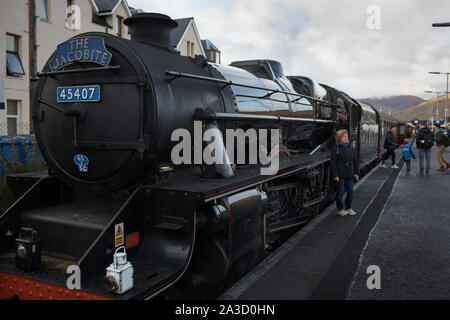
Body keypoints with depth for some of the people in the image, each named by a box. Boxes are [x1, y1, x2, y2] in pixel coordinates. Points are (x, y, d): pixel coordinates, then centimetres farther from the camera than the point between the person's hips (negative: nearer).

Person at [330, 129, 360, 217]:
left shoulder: (350, 147, 8)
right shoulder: (335, 148, -7)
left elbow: (355, 160, 12)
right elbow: (333, 163, -10)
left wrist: (356, 172, 7)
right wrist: (335, 175, -14)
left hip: (349, 174, 5)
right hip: (340, 175, -5)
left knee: (350, 191, 9)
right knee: (340, 192, 2)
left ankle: (348, 208, 25)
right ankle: (340, 209, 15)